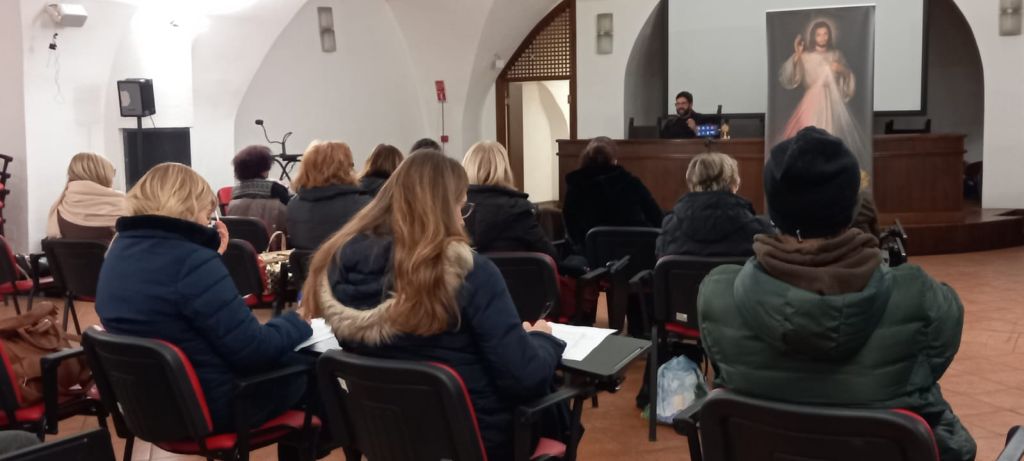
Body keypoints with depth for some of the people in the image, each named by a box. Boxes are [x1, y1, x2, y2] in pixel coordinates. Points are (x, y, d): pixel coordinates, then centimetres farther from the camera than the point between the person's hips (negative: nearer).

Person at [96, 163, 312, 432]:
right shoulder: (191, 260, -26)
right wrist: (296, 323, -6)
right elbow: (253, 351, -23)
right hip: (214, 406, -9)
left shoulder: (119, 252, 1)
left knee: (286, 355, 26)